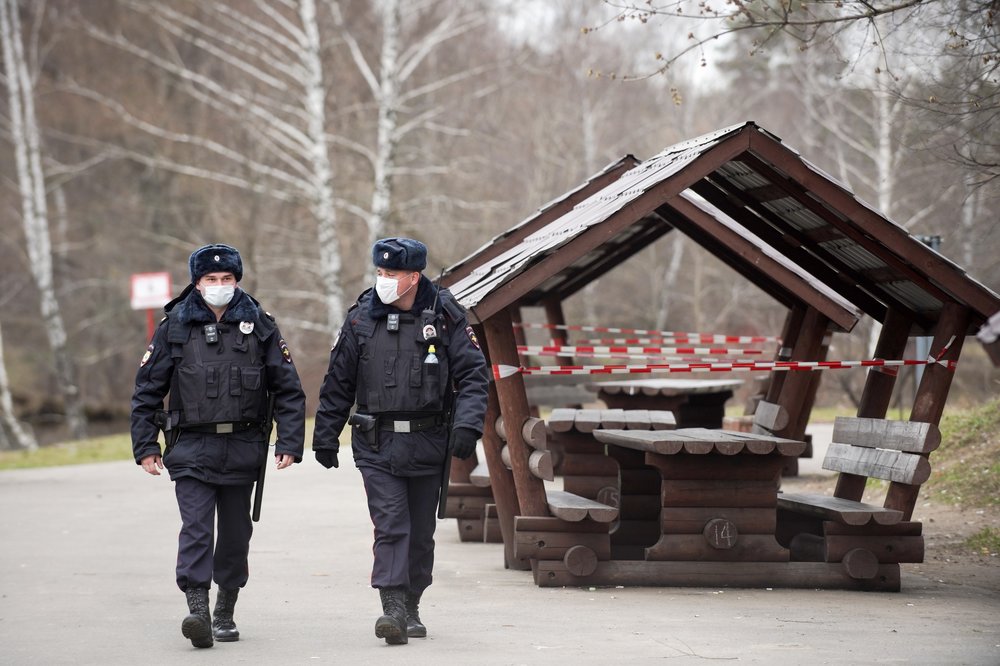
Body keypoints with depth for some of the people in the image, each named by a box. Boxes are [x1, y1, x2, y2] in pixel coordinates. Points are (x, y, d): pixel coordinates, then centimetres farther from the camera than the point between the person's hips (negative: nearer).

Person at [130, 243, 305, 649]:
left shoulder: (259, 326, 5)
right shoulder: (175, 327, 3)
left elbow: (288, 390, 7)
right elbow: (147, 391, 7)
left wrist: (289, 443, -1)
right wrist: (145, 446, 1)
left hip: (243, 448, 2)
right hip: (192, 448, -2)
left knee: (235, 534, 9)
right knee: (196, 528, -15)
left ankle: (225, 613, 22)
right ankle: (197, 610, -22)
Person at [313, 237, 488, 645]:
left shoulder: (445, 317, -2)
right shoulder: (362, 318, 2)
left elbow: (472, 374, -1)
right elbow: (338, 382, 10)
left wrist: (467, 425, -15)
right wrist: (325, 436, 11)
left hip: (427, 444, 1)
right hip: (377, 444, -1)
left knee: (421, 532, 10)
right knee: (391, 526, -12)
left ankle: (411, 608, 25)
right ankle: (392, 608, -18)